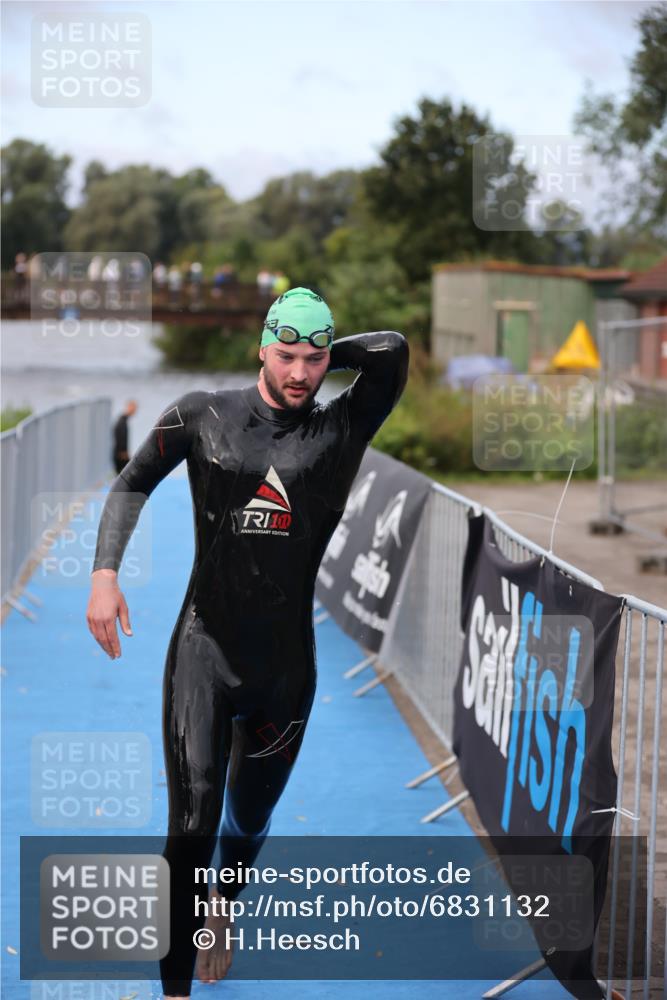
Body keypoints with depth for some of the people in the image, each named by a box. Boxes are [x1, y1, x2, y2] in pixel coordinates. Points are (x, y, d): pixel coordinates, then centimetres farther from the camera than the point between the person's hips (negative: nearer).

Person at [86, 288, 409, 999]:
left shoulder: (342, 428, 0)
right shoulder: (203, 415, 1)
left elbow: (393, 350, -13)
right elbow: (132, 484, 10)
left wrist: (328, 356, 0)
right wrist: (104, 573, -1)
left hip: (286, 663, 2)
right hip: (204, 649, -2)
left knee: (249, 820, 17)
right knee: (192, 823, -13)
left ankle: (222, 908, 50)